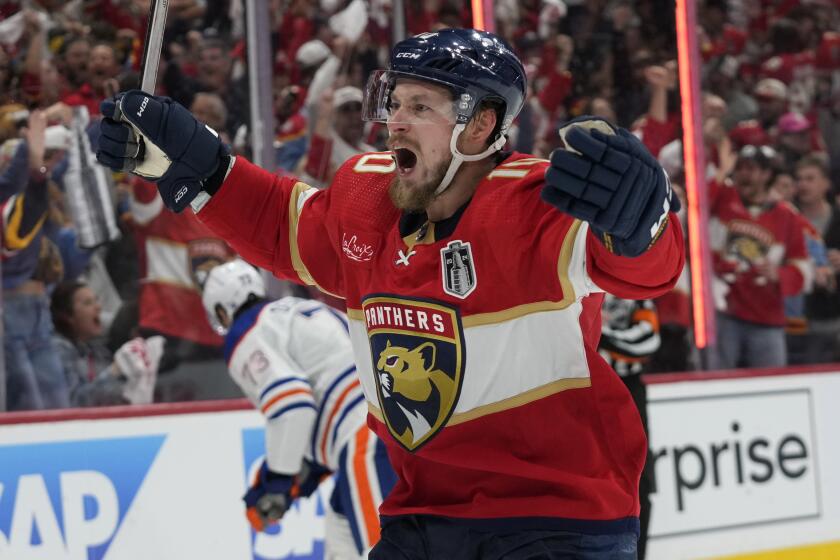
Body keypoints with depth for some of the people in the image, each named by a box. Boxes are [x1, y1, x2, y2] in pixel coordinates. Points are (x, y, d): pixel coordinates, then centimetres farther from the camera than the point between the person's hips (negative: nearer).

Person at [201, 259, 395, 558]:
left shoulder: (245, 334, 1)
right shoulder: (297, 312, 28)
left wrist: (278, 480, -9)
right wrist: (308, 468, 29)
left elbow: (289, 403, -15)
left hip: (370, 440, -10)